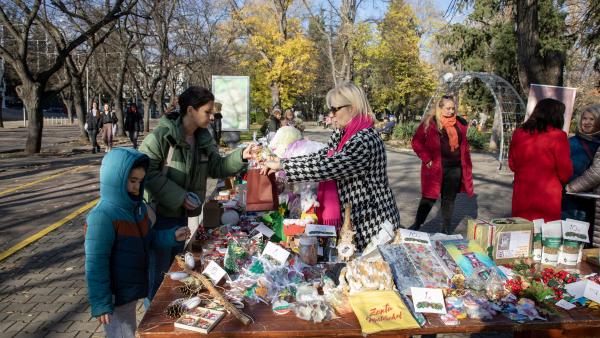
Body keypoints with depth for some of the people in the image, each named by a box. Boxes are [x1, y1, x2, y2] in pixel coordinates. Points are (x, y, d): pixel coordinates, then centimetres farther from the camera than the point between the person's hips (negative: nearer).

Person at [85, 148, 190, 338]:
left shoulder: (138, 208, 2)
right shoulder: (102, 217, -25)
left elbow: (149, 238, 14)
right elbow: (96, 264, -23)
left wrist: (172, 236, -4)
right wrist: (101, 304, -21)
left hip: (132, 289, 8)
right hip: (116, 296, -8)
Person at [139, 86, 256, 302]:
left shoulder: (203, 138, 3)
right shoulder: (162, 135, -19)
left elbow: (216, 167, 6)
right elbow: (146, 172, -22)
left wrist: (241, 156, -10)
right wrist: (179, 196, -24)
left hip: (182, 213, 7)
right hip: (160, 212, -7)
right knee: (160, 270, 4)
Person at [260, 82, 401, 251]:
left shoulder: (365, 140, -26)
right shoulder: (341, 134, 4)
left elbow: (325, 167, -30)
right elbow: (321, 157, 7)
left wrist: (282, 166, -23)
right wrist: (282, 161, -3)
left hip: (372, 224, -9)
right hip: (353, 218, 9)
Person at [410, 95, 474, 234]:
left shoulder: (460, 123, 9)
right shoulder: (430, 122, -6)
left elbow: (464, 144, 19)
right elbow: (416, 142, -5)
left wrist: (466, 164, 10)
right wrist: (427, 159, -10)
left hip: (455, 169, 5)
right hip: (435, 168, -5)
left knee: (449, 200, 12)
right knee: (430, 197, 0)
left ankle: (446, 231, 24)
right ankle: (416, 226, 17)